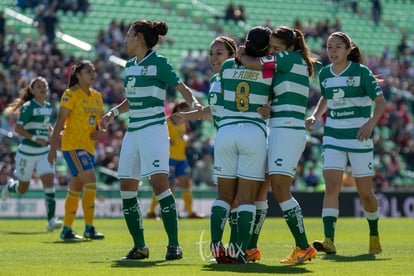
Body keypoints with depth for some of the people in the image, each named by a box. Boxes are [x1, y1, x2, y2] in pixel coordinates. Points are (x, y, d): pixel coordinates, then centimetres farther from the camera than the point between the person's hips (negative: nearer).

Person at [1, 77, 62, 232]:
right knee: (22, 189, 9)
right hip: (27, 152, -5)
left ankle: (51, 220, -18)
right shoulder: (28, 107, -13)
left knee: (49, 181, -14)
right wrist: (35, 139, -28)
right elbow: (18, 128, -19)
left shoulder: (48, 107, 7)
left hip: (44, 152, 5)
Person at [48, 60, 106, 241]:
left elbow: (99, 121, 21)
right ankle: (89, 228, -16)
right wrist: (53, 147, -14)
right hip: (73, 145, -8)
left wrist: (101, 132, -3)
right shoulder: (71, 94, -8)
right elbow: (60, 121, -10)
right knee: (91, 181, -18)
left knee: (76, 188, 11)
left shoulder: (97, 96, 13)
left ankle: (67, 229, 17)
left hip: (88, 147, 8)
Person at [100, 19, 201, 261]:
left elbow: (183, 88, -7)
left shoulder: (159, 63, -6)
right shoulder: (130, 66, 15)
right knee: (127, 188, 3)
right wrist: (114, 112, 17)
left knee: (159, 182, -19)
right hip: (133, 131, 8)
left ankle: (174, 245, -18)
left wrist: (194, 103, -26)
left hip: (154, 130, -8)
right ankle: (140, 246, 12)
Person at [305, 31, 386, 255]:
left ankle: (374, 235, 27)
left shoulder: (361, 72, -8)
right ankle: (329, 240, -22)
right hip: (333, 137, 3)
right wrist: (314, 116, 6)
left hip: (359, 137, -3)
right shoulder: (324, 73, 6)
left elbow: (381, 101, -8)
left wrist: (370, 123, -24)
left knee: (365, 193, 3)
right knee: (332, 186, -14)